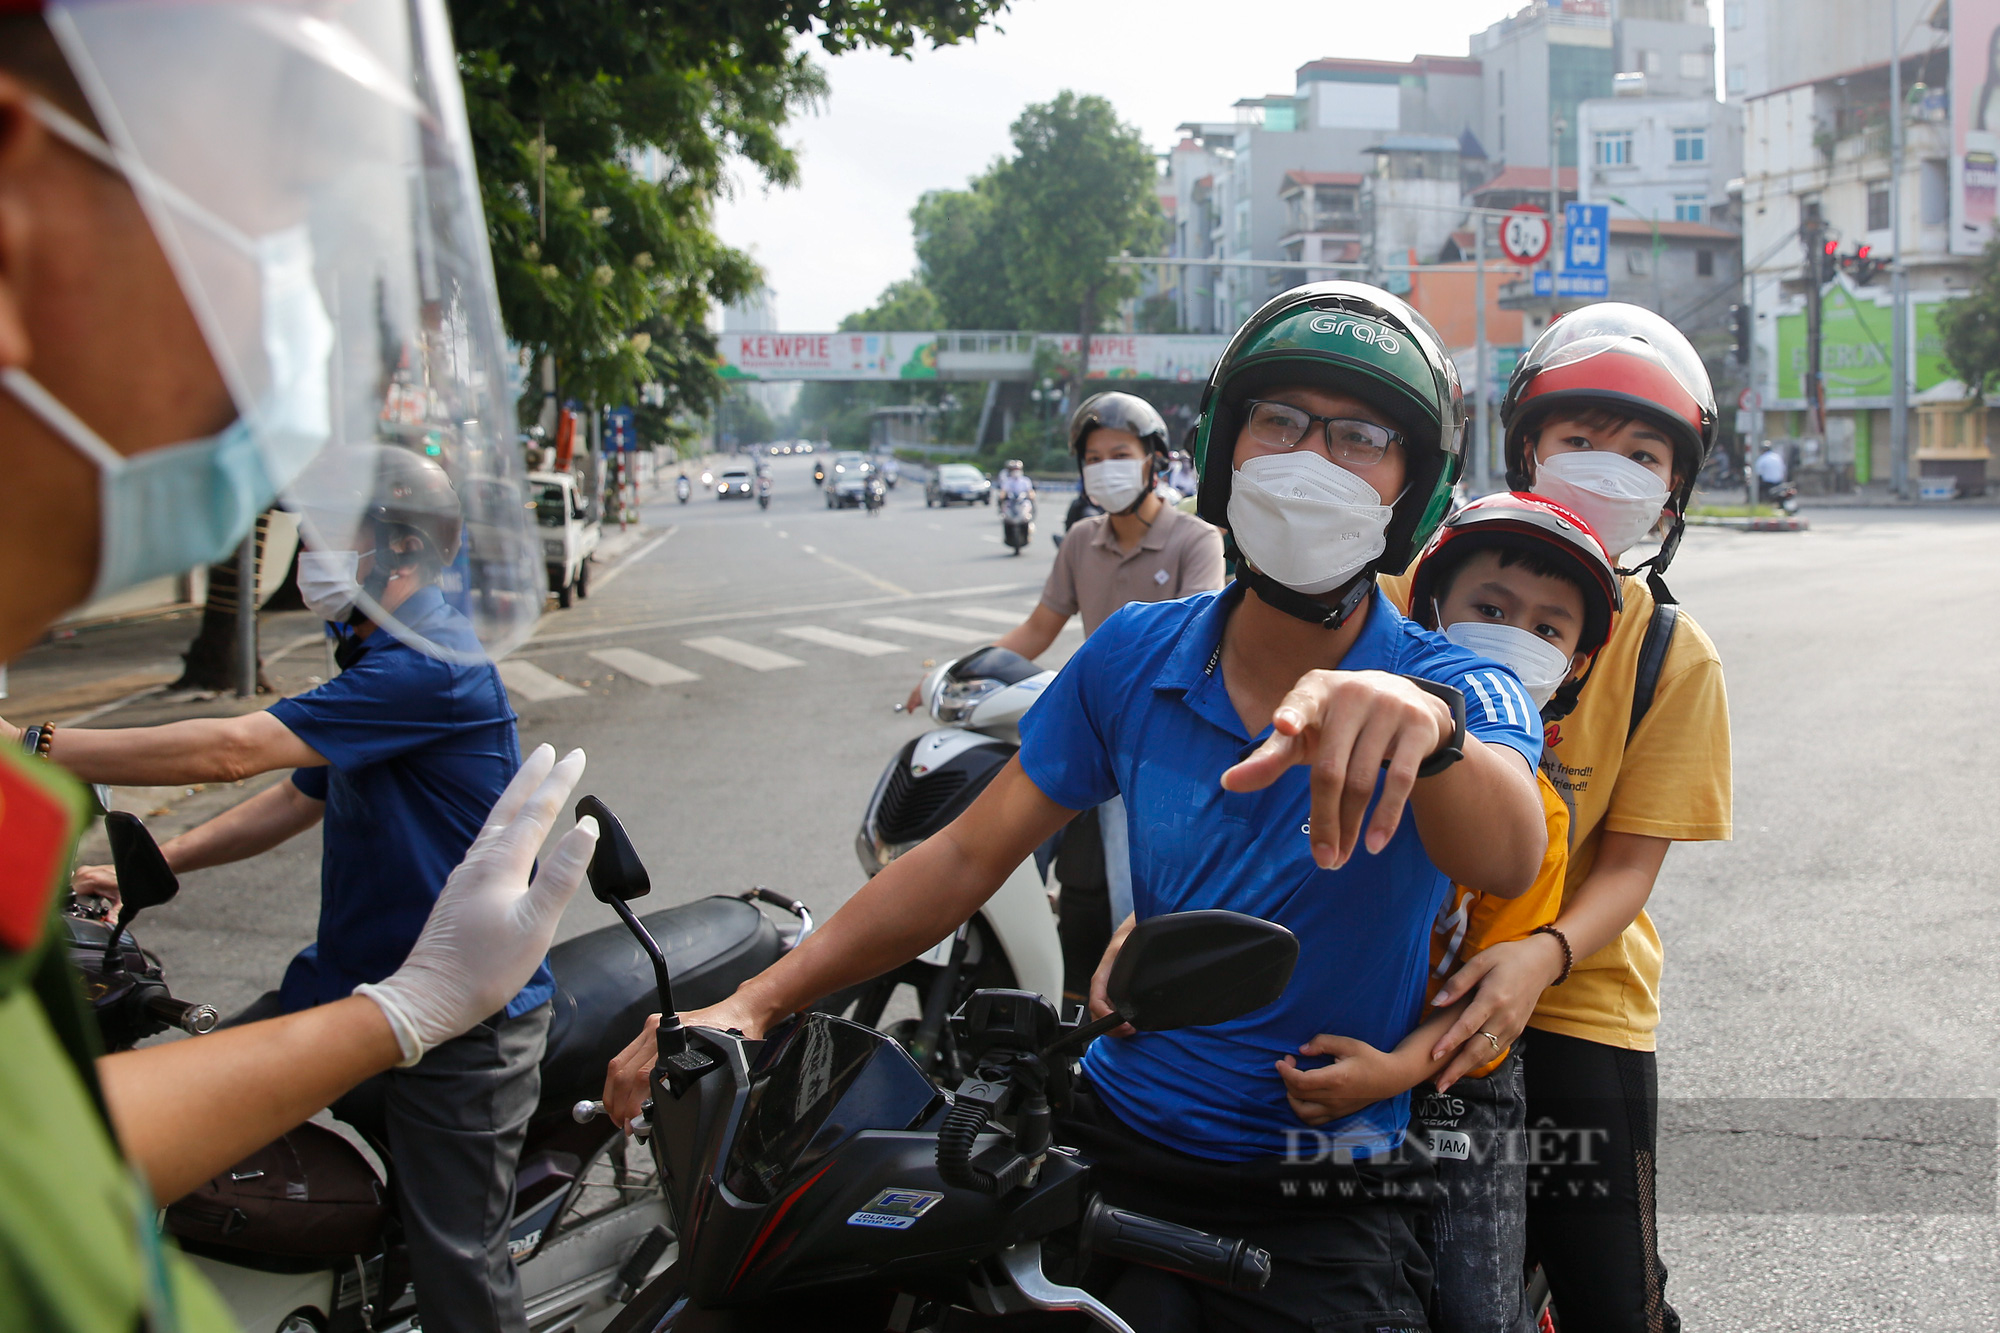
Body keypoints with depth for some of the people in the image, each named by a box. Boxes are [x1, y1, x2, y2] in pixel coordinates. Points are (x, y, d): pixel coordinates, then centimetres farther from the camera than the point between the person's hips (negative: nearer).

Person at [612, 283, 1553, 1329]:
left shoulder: (1454, 691, -10)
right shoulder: (1133, 656, -1)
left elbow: (1507, 862, -32)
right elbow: (968, 857, 3)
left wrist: (1427, 722, -56)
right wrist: (756, 1000, -7)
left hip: (1322, 1214, -2)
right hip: (1115, 1144, 2)